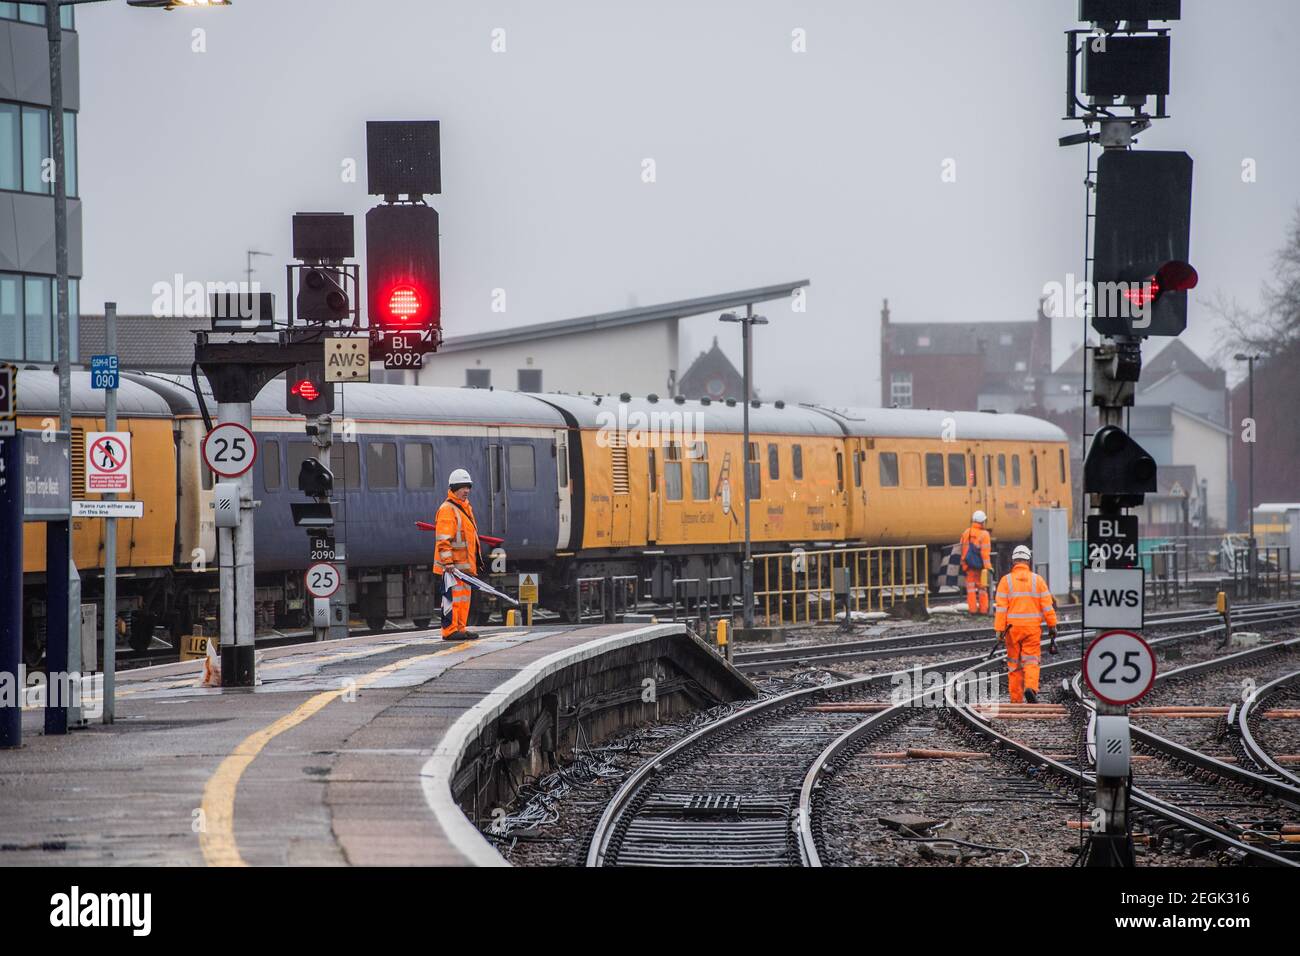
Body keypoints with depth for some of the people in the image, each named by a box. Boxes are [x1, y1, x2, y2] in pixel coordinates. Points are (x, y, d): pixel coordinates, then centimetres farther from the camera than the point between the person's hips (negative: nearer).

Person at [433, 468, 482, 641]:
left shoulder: (465, 507, 18)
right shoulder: (447, 509, -13)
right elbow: (443, 539, -18)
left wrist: (473, 563, 27)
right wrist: (448, 562, -24)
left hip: (465, 564, 10)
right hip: (452, 564, -10)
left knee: (464, 595, 12)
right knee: (453, 595, -9)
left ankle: (460, 628, 18)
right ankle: (450, 630, -8)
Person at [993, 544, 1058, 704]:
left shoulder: (1006, 581, -4)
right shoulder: (1038, 580, -1)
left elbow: (1001, 608, -9)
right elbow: (1047, 605, -2)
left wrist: (999, 630, -9)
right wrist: (1052, 626, 5)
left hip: (1013, 628, 0)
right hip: (1032, 628, 0)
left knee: (1014, 663, 10)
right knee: (1031, 661, 2)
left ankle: (1016, 699, 11)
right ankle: (1031, 688, -24)